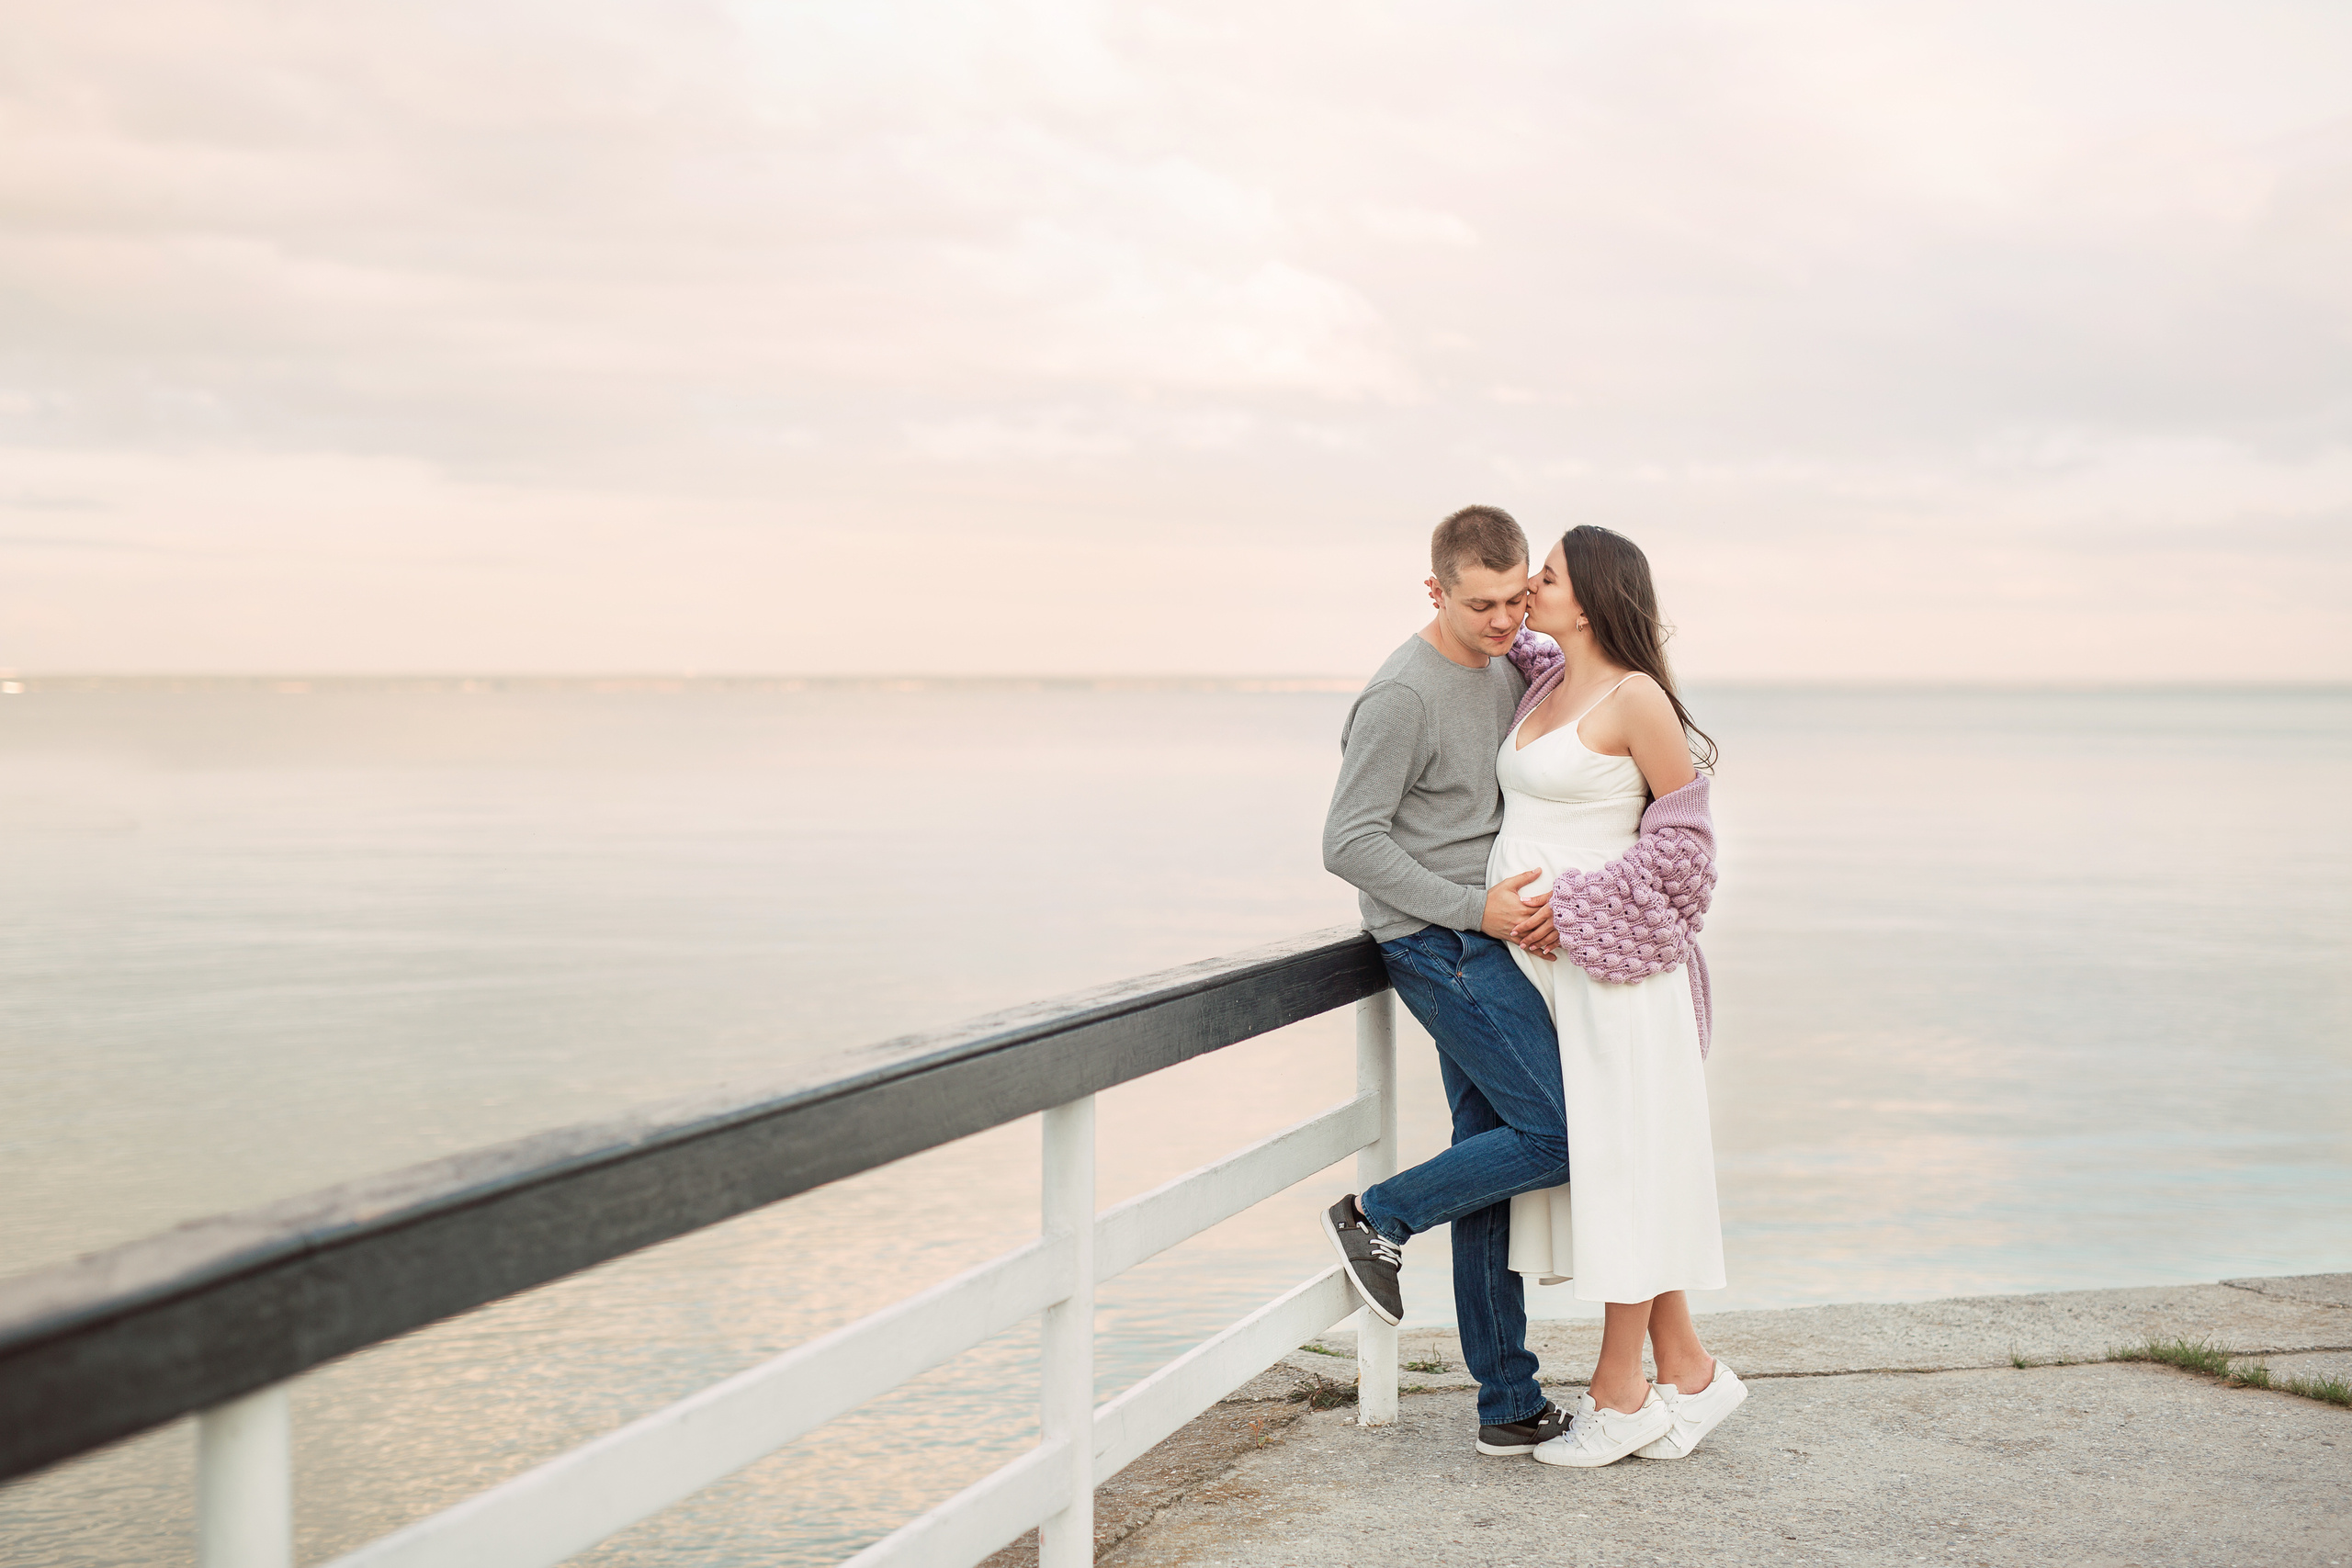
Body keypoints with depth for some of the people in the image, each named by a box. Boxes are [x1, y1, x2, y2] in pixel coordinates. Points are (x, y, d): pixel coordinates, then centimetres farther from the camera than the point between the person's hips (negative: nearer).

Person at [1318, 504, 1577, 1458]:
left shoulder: (1507, 667, 12)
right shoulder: (1403, 693, -15)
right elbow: (1350, 842, -16)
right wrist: (1474, 907, -18)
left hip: (1488, 942, 8)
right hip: (1441, 948, -8)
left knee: (1494, 1159, 9)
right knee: (1562, 1139, -12)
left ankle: (1511, 1409, 14)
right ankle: (1379, 1218, 5)